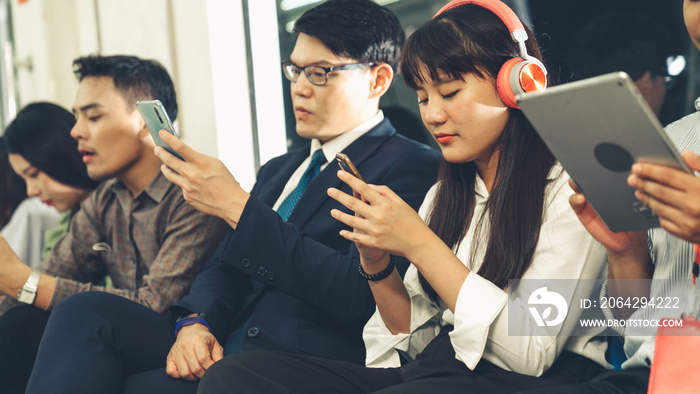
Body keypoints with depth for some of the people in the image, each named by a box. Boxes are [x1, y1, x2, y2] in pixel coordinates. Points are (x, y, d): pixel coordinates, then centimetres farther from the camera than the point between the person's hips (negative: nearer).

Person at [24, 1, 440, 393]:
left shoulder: (411, 167, -4)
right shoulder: (279, 170, 25)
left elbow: (359, 297, -17)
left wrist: (235, 205, -16)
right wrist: (195, 322, -4)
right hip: (223, 348, 8)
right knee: (86, 312, -13)